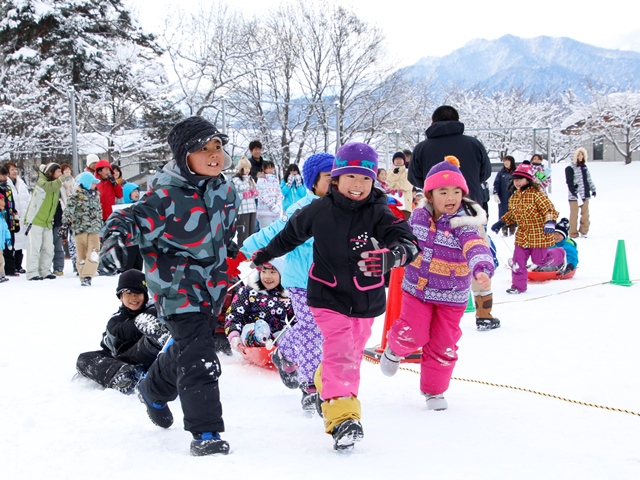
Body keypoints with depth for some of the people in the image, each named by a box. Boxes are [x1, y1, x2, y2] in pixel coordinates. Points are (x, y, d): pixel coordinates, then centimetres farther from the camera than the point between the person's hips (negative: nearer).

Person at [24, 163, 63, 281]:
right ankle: (32, 273, -3)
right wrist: (60, 181, -31)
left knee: (49, 248, 6)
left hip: (48, 222, 7)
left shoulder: (57, 186, 13)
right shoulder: (41, 182, -12)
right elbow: (47, 187, -34)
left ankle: (45, 271, 16)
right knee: (35, 248, -7)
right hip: (35, 221, -7)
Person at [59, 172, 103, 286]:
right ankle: (83, 277, 11)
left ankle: (87, 276, -12)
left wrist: (100, 226, 28)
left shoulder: (96, 195, 15)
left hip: (94, 230, 4)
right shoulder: (75, 196, -5)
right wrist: (65, 225, -16)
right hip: (80, 229, -4)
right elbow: (68, 211, -9)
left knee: (93, 254, -12)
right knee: (81, 255, 3)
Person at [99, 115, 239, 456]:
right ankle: (205, 432, -8)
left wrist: (228, 248, 31)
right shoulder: (167, 197, -23)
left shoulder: (223, 190, 2)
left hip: (211, 288, 8)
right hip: (178, 288, -8)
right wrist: (114, 240, -45)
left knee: (185, 348, 24)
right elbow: (130, 219, -26)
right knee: (198, 359, -14)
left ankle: (154, 391, 51)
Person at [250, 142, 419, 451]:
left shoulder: (379, 213, -11)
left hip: (366, 300, 2)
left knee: (351, 356, 17)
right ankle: (342, 417, -22)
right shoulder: (319, 211, -7)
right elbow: (291, 234, 13)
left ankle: (325, 387, 44)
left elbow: (408, 243, -27)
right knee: (340, 354, -17)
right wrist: (266, 253, 27)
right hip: (328, 296, -2)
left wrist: (389, 256, -50)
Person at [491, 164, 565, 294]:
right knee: (518, 259, -1)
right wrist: (501, 223, 17)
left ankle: (559, 255, 34)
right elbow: (511, 213, 22)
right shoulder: (514, 197, 6)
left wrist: (550, 222, -35)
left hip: (539, 234, -6)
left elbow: (549, 208, -21)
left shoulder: (536, 194, -17)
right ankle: (518, 285, 10)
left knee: (539, 259, 4)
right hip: (522, 235, 6)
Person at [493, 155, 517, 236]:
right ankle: (504, 229, 7)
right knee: (503, 213, 0)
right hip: (503, 197, 0)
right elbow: (496, 184, 1)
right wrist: (495, 194, -9)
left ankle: (512, 229, 11)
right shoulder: (501, 173, 3)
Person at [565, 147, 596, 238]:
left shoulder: (584, 167, 15)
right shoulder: (570, 168, -7)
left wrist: (593, 189, 18)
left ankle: (583, 231, 17)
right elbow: (569, 183, -12)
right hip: (574, 196, -6)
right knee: (574, 215, -3)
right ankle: (573, 234, 1)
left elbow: (589, 179, 23)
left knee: (585, 214, 8)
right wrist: (576, 194, -18)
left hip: (585, 195, 6)